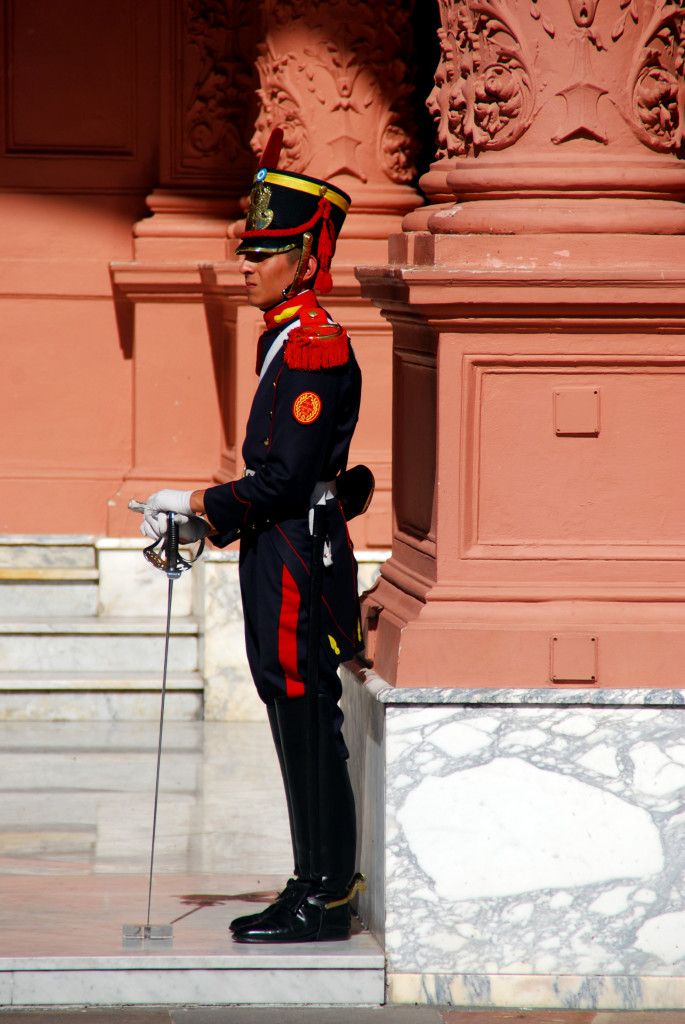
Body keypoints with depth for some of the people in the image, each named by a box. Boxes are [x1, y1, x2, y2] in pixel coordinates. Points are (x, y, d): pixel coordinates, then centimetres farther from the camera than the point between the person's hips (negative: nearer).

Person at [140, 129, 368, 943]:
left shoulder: (315, 347, -16)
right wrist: (200, 523, 11)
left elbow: (285, 479, -21)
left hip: (298, 564, -10)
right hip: (283, 551, 10)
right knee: (302, 728, 12)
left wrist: (196, 504, -13)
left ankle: (323, 902, -1)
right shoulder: (288, 340, 15)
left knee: (306, 725, -5)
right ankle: (319, 887, 18)